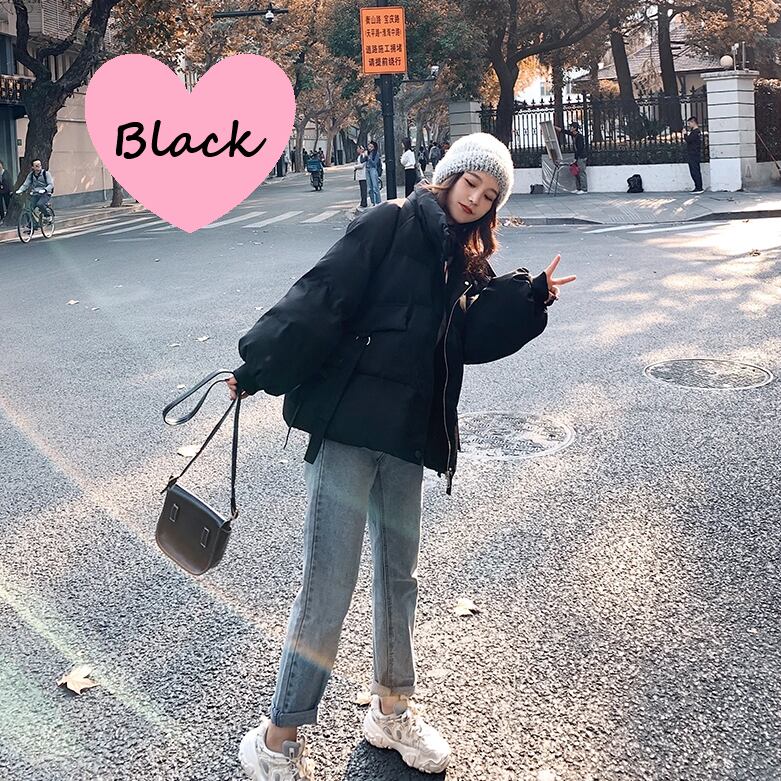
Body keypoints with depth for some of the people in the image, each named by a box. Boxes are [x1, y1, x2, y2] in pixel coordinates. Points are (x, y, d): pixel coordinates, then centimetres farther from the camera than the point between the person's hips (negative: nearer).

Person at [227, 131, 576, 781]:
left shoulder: (465, 264, 17)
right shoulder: (390, 225, -3)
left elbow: (476, 337, 5)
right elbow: (321, 298, -13)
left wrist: (530, 298, -5)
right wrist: (258, 368, -18)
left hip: (407, 437, 7)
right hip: (348, 423, -7)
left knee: (399, 575, 17)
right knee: (329, 585, -7)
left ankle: (393, 710, 35)